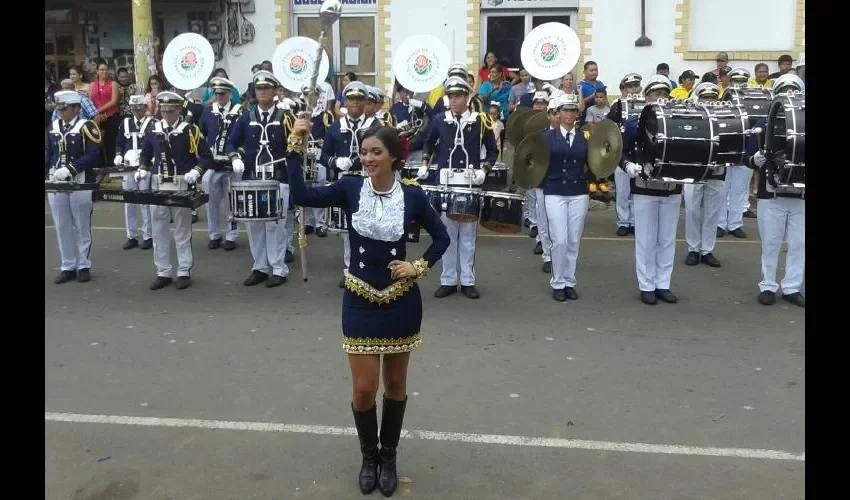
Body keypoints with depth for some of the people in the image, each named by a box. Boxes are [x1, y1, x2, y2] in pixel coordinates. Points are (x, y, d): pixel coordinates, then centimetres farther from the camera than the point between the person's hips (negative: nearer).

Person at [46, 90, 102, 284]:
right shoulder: (54, 126, 11)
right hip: (56, 184, 5)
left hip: (80, 184, -5)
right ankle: (67, 267, 17)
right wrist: (47, 172, 2)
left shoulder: (86, 126, -6)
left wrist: (70, 169, -22)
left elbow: (93, 154, -14)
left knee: (82, 227, 4)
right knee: (62, 228, 8)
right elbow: (50, 154, 17)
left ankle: (84, 266, 13)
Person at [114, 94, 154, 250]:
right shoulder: (125, 123, 11)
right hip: (128, 167, 5)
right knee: (128, 202, 7)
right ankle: (131, 236, 16)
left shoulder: (152, 124, -2)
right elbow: (119, 143, 17)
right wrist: (118, 155, 0)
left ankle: (148, 237, 7)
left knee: (146, 202, -1)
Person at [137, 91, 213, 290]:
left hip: (181, 188, -4)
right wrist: (142, 169, 4)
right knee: (159, 231, 8)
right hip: (158, 187, 4)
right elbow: (145, 154, 21)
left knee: (182, 231, 4)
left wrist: (195, 171, -19)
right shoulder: (153, 129, 7)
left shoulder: (190, 130, -5)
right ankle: (163, 273, 16)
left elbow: (207, 157, -5)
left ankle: (184, 273, 12)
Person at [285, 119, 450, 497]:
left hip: (401, 302, 0)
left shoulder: (412, 196, -6)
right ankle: (368, 457, 28)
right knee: (364, 389, 3)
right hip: (360, 302, 0)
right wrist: (296, 149, -21)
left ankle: (388, 458, 33)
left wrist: (419, 267, -6)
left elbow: (441, 237, 6)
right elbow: (300, 196, -18)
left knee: (395, 384, 13)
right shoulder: (350, 189, -5)